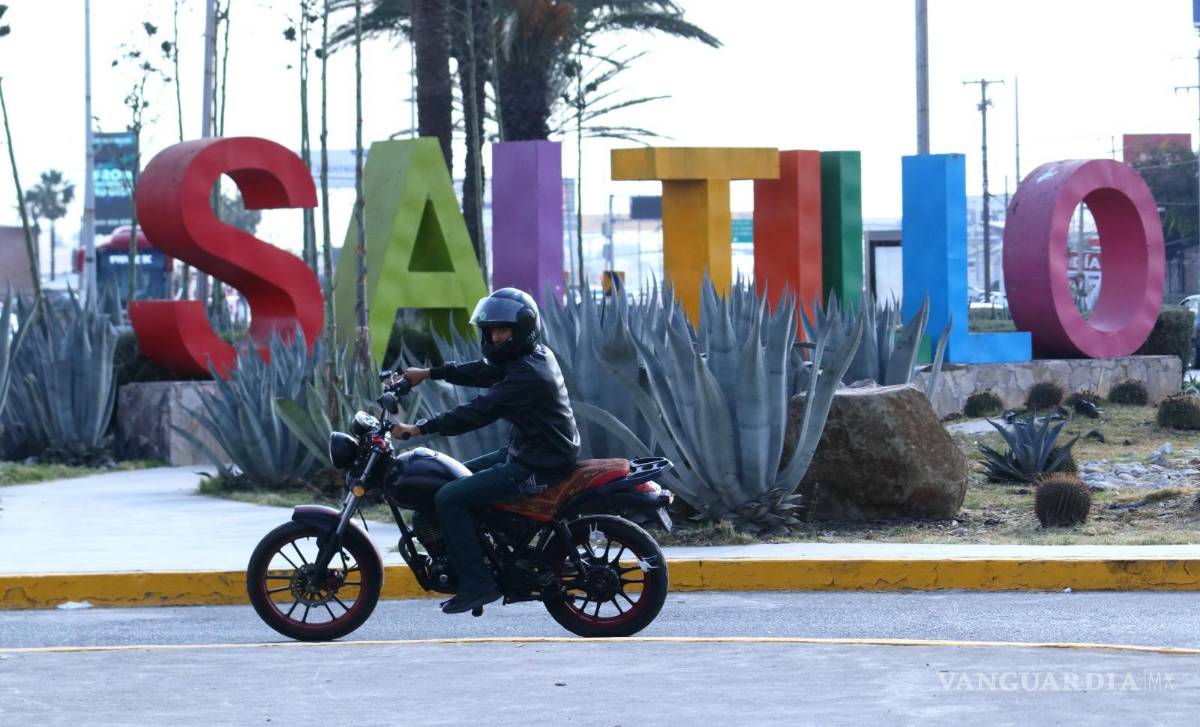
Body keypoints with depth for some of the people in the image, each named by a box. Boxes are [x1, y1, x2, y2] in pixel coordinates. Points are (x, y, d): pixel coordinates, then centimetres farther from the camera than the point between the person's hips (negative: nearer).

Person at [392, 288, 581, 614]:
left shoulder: (526, 374, -21)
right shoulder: (536, 355, 9)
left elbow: (479, 412, -26)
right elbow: (484, 371, 20)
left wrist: (421, 428, -26)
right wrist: (430, 373, 19)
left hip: (537, 467, -11)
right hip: (527, 452, 11)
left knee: (449, 498, -15)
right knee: (461, 476, 22)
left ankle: (477, 582, -13)